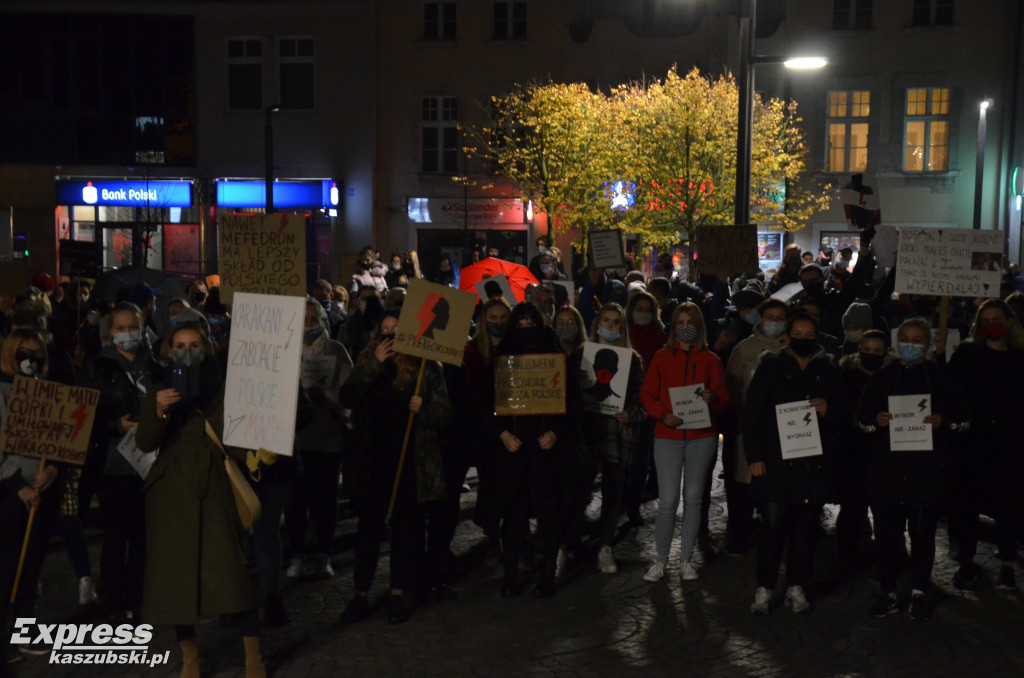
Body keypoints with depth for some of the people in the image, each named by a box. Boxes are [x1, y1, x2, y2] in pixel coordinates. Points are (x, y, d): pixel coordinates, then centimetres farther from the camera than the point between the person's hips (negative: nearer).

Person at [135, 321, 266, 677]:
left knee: (231, 571, -10)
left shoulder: (221, 390, 9)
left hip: (213, 488, -1)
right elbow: (144, 443, -3)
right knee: (177, 574, 2)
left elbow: (235, 441, 7)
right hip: (171, 493, 2)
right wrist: (159, 412, -20)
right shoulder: (159, 391, 10)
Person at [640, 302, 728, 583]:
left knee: (693, 498, 6)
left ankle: (688, 559, 18)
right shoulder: (662, 357, 7)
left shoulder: (711, 360, 8)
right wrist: (663, 415, -12)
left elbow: (723, 400, 6)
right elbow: (647, 395, 5)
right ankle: (661, 561, 7)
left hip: (702, 436, 1)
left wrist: (712, 399, -16)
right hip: (668, 436, -1)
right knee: (667, 501, -5)